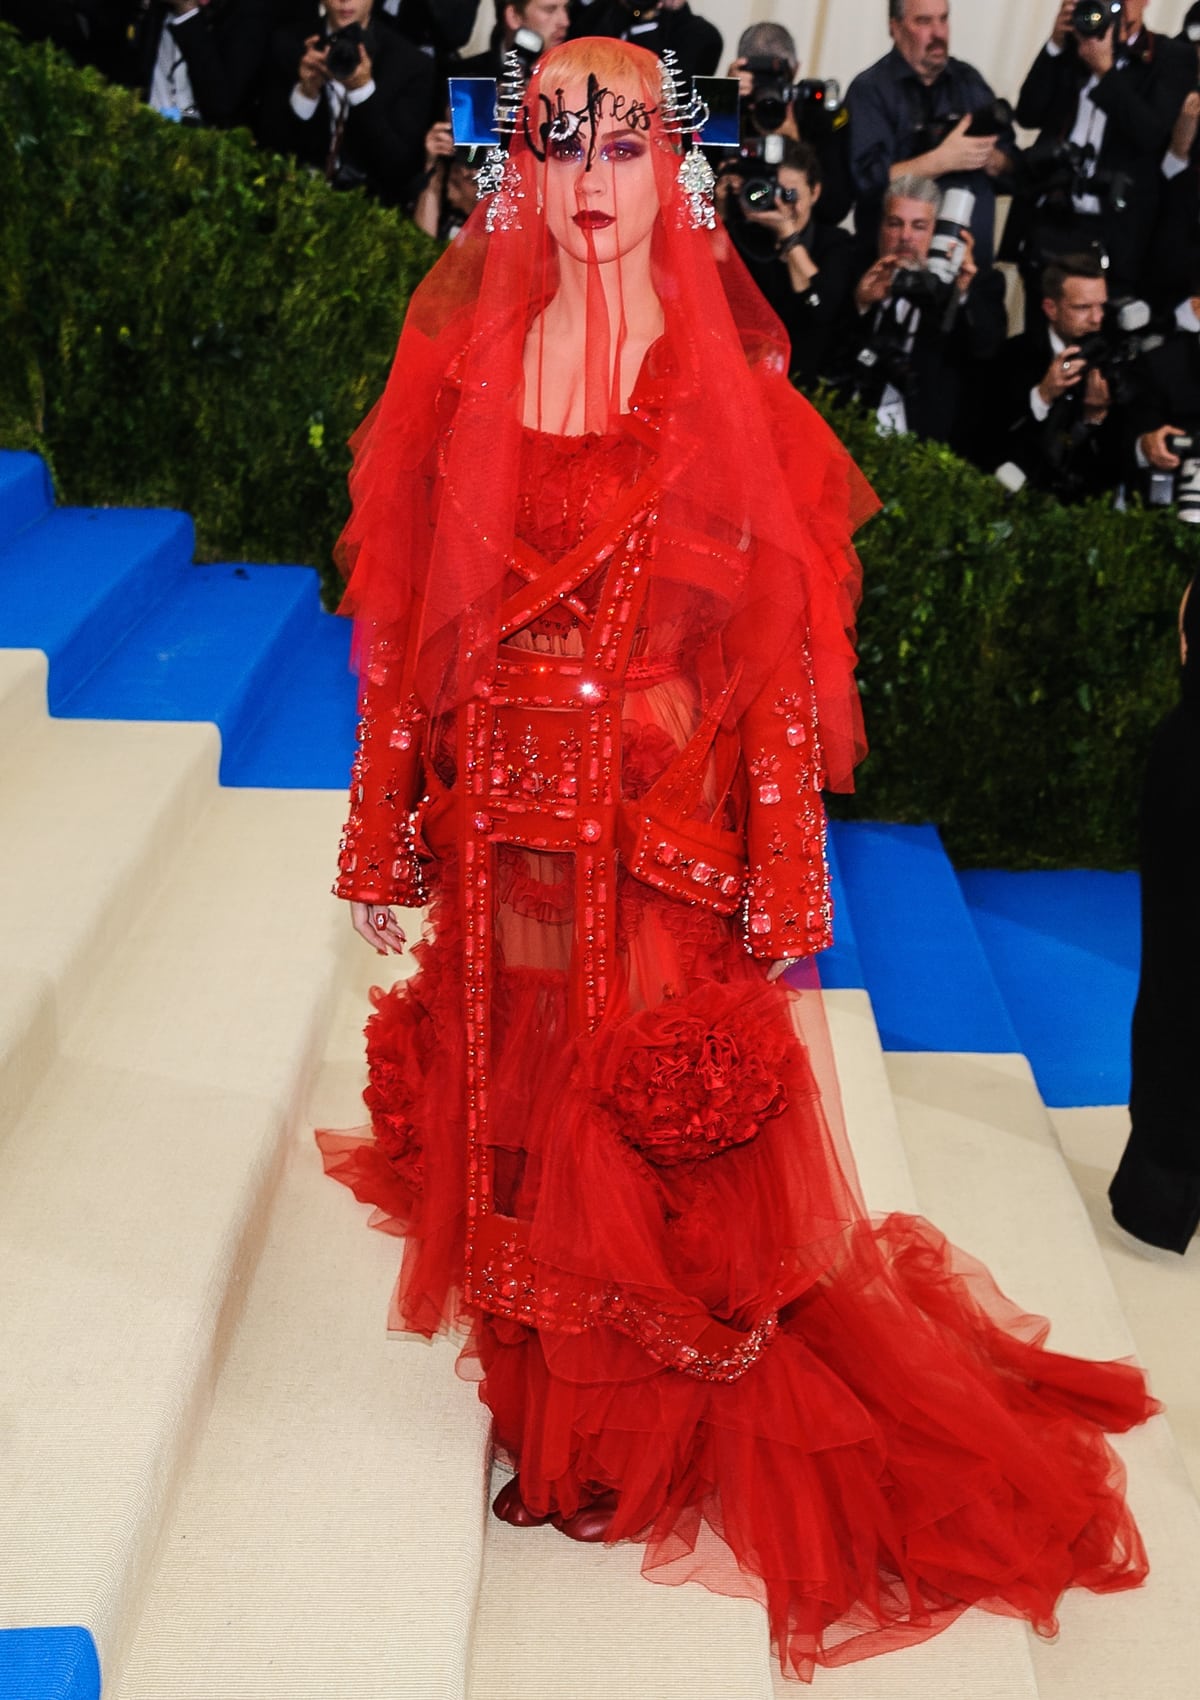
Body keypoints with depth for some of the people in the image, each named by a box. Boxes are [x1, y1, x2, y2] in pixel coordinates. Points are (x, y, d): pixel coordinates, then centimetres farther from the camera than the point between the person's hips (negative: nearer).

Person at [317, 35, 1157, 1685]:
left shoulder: (732, 387, -1)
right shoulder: (470, 367, 5)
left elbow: (783, 637, -5)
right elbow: (414, 608, 4)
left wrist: (783, 863, -11)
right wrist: (389, 822, 2)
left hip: (669, 826, -2)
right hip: (504, 823, 3)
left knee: (663, 1143, 7)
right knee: (514, 1113, 14)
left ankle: (666, 1432, 34)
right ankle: (548, 1416, 40)